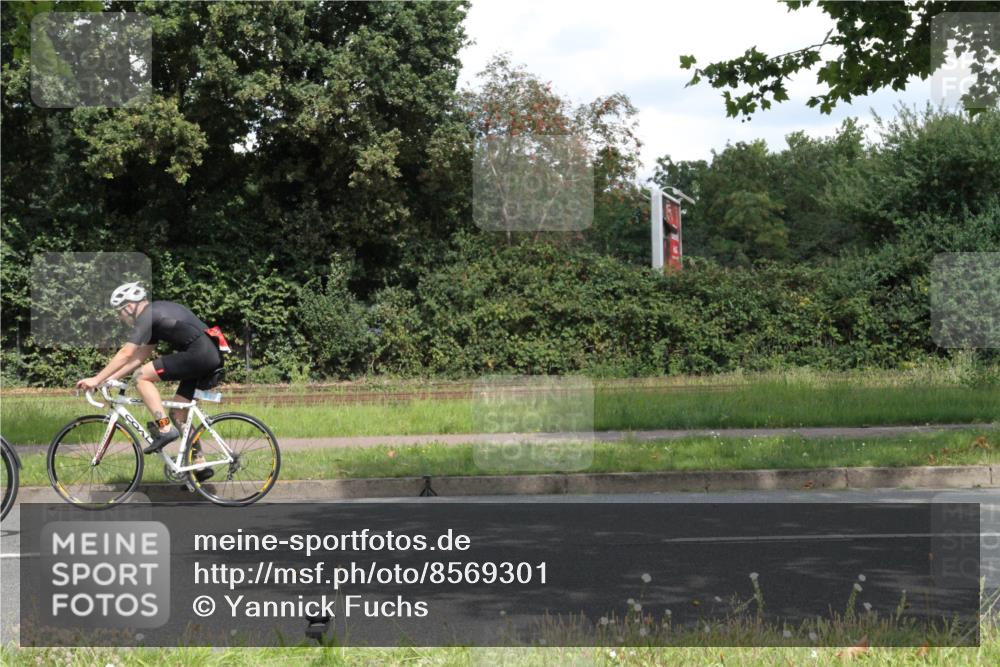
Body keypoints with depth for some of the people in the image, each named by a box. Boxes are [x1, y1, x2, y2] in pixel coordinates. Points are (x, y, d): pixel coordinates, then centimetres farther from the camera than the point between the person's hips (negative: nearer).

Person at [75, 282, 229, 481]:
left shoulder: (147, 316, -5)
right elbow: (139, 357, 25)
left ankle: (164, 428, -11)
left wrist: (97, 380, -6)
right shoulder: (155, 314, 23)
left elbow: (126, 354, -10)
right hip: (213, 355, 10)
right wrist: (109, 379, 21)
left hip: (198, 353, -10)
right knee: (178, 414, 14)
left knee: (141, 376, -7)